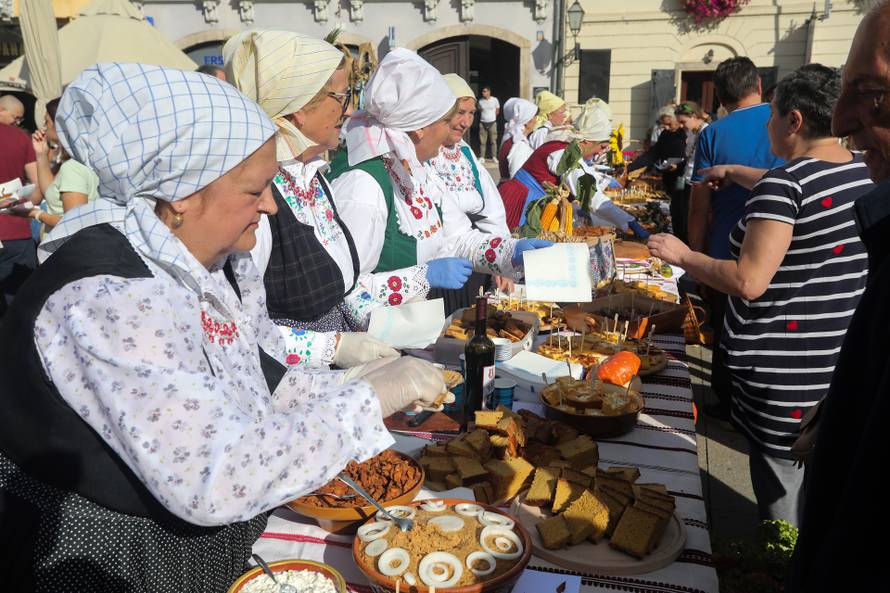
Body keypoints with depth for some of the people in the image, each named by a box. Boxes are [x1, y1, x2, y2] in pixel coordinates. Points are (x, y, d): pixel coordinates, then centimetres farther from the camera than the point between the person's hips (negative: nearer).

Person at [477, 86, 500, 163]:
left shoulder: (495, 100, -4)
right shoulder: (480, 101, 2)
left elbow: (497, 111, 9)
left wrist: (491, 116, 11)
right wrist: (484, 117, 9)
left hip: (492, 123, -2)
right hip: (483, 123, 2)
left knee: (493, 141, -1)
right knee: (482, 141, 1)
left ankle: (494, 157, 4)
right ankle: (482, 157, 5)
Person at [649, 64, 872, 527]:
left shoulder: (784, 184, -19)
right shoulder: (864, 171, 7)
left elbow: (749, 283, -26)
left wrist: (681, 255, -14)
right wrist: (733, 173, 36)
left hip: (787, 374, -8)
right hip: (845, 363, 9)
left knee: (784, 504, 6)